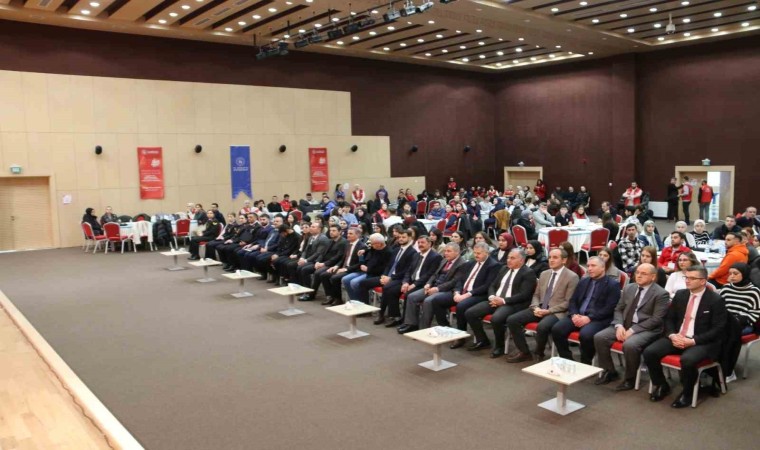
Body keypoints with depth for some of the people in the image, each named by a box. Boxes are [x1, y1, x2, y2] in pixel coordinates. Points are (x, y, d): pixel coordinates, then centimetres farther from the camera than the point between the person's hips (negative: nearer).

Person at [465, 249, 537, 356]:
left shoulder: (528, 273, -5)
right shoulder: (504, 268, 17)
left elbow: (523, 295, -15)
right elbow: (492, 286, 18)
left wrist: (504, 300, -20)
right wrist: (492, 297, -5)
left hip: (513, 304, -7)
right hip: (495, 300, 7)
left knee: (496, 318, -36)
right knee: (470, 313, -8)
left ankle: (499, 347, -10)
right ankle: (482, 341, 10)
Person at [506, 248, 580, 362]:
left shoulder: (572, 277, -5)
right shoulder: (544, 274, 15)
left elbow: (568, 302, -9)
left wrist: (549, 311, -17)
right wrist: (536, 307, -5)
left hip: (556, 312, -6)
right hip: (539, 308, 6)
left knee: (542, 326, -37)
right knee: (512, 320, -12)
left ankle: (538, 354, -8)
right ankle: (524, 352, 1)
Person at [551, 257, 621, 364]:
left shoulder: (612, 285, 1)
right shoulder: (583, 281, 20)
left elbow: (609, 308, -10)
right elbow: (572, 301, 16)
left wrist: (589, 317, -19)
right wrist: (574, 314, -6)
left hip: (598, 319, -5)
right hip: (578, 316, 6)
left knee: (585, 334, -36)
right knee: (556, 329, -19)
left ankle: (585, 364, -12)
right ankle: (567, 361, -5)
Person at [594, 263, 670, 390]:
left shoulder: (661, 294, -7)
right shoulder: (629, 288, 12)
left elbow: (656, 319, -14)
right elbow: (618, 309, 13)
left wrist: (633, 330, -20)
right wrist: (619, 325, -8)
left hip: (646, 329, -6)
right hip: (624, 325, 6)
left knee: (629, 345, -35)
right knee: (599, 337, -14)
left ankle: (630, 379, -10)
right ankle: (609, 372, 4)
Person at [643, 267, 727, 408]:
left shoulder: (716, 300, -6)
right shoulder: (680, 295, 10)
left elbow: (718, 329, -10)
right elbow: (669, 318, 13)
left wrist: (693, 341, -20)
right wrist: (672, 335, -9)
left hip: (702, 342, -5)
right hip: (677, 338, 5)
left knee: (687, 359, -37)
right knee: (649, 352, -18)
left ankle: (687, 393, -8)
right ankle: (661, 385, 7)